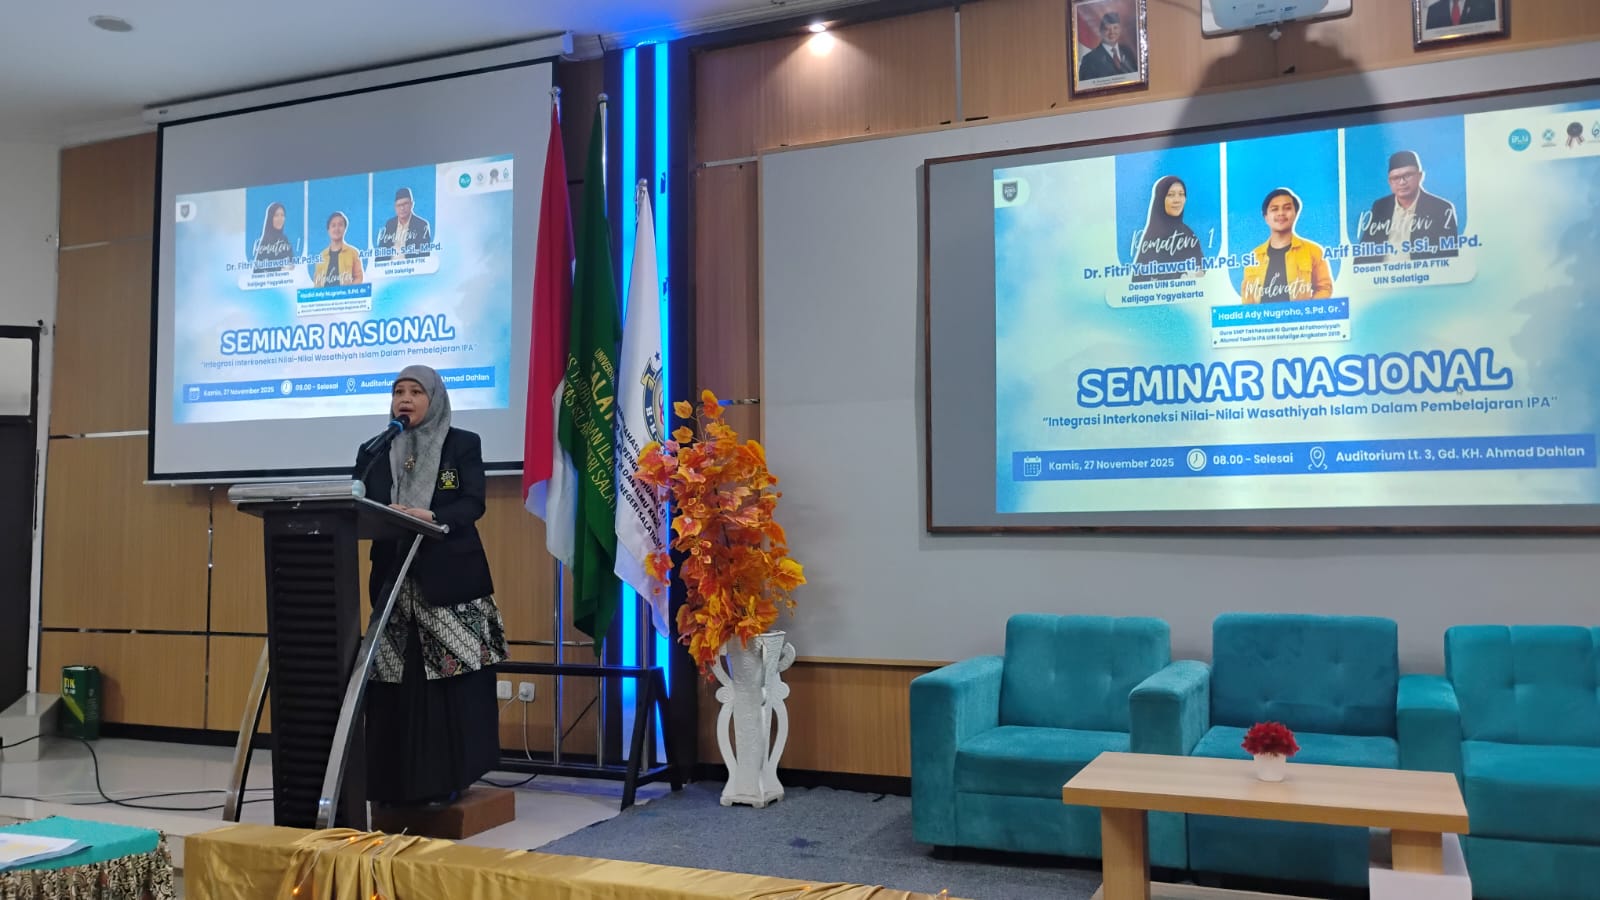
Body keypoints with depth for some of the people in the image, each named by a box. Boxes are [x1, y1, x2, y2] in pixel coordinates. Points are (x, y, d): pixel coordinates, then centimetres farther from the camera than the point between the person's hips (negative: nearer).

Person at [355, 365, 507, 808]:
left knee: (449, 681, -6)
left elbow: (473, 504, -6)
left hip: (450, 578, -3)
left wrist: (430, 517, -24)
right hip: (394, 578, 3)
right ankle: (397, 782, 7)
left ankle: (447, 779, 2)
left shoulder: (463, 444, 5)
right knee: (393, 682, -1)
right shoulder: (374, 451, 15)